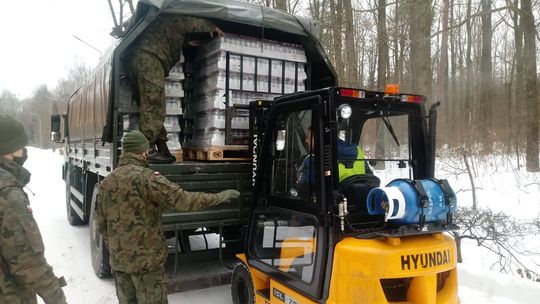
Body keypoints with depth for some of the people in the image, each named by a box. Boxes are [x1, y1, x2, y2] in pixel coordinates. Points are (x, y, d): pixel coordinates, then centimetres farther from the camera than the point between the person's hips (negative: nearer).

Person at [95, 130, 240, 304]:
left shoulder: (106, 182, 6)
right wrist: (218, 197, -15)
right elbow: (182, 200, -24)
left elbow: (101, 224, 12)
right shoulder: (144, 177, -17)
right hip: (146, 258, -7)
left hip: (118, 259, 7)